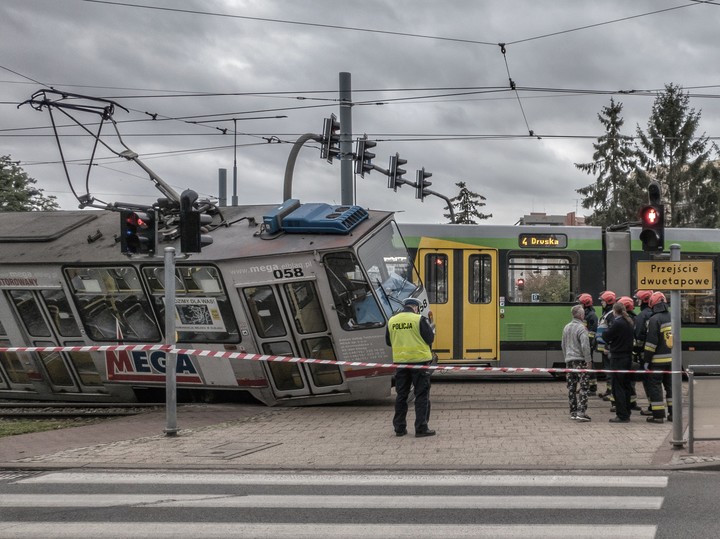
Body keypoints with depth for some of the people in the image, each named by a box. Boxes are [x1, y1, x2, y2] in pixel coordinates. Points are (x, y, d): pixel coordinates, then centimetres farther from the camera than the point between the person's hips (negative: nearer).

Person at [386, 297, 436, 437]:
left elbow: (388, 341, 12)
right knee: (421, 396, 2)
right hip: (419, 360, -4)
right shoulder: (419, 319, -11)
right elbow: (429, 339, -10)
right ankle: (421, 428, -1)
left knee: (401, 395, 12)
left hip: (400, 361, 4)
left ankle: (399, 428, 14)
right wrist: (430, 329, 10)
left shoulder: (392, 321, 4)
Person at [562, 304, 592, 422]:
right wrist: (588, 360, -11)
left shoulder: (566, 327, 12)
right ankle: (581, 412, -14)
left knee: (571, 387, 11)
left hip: (569, 360, 7)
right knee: (584, 386, -6)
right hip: (580, 359, -7)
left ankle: (573, 412, 14)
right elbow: (585, 346, -18)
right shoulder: (581, 328, -12)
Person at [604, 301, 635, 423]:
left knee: (617, 387, -4)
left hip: (617, 358, -8)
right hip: (628, 357, 8)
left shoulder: (617, 324, -17)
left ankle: (622, 415, -5)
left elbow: (606, 337, -13)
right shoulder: (629, 323, 9)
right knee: (625, 386, 15)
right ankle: (627, 412, 20)